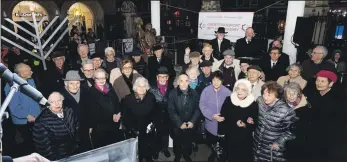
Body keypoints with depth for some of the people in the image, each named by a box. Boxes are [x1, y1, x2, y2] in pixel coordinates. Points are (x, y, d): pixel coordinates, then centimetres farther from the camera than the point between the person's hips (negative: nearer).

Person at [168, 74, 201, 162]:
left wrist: (192, 121, -14)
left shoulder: (194, 93, -6)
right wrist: (180, 123, -18)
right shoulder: (172, 93, -13)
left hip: (190, 124, 1)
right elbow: (171, 111, -14)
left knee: (188, 142, 18)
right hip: (177, 125, -1)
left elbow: (197, 109, -3)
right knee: (177, 142, 18)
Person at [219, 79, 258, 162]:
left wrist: (246, 126, -25)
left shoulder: (253, 104, -11)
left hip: (245, 140, -1)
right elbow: (222, 116, -2)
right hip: (230, 137, 2)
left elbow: (254, 124, -7)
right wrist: (221, 131, -4)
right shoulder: (228, 100, -7)